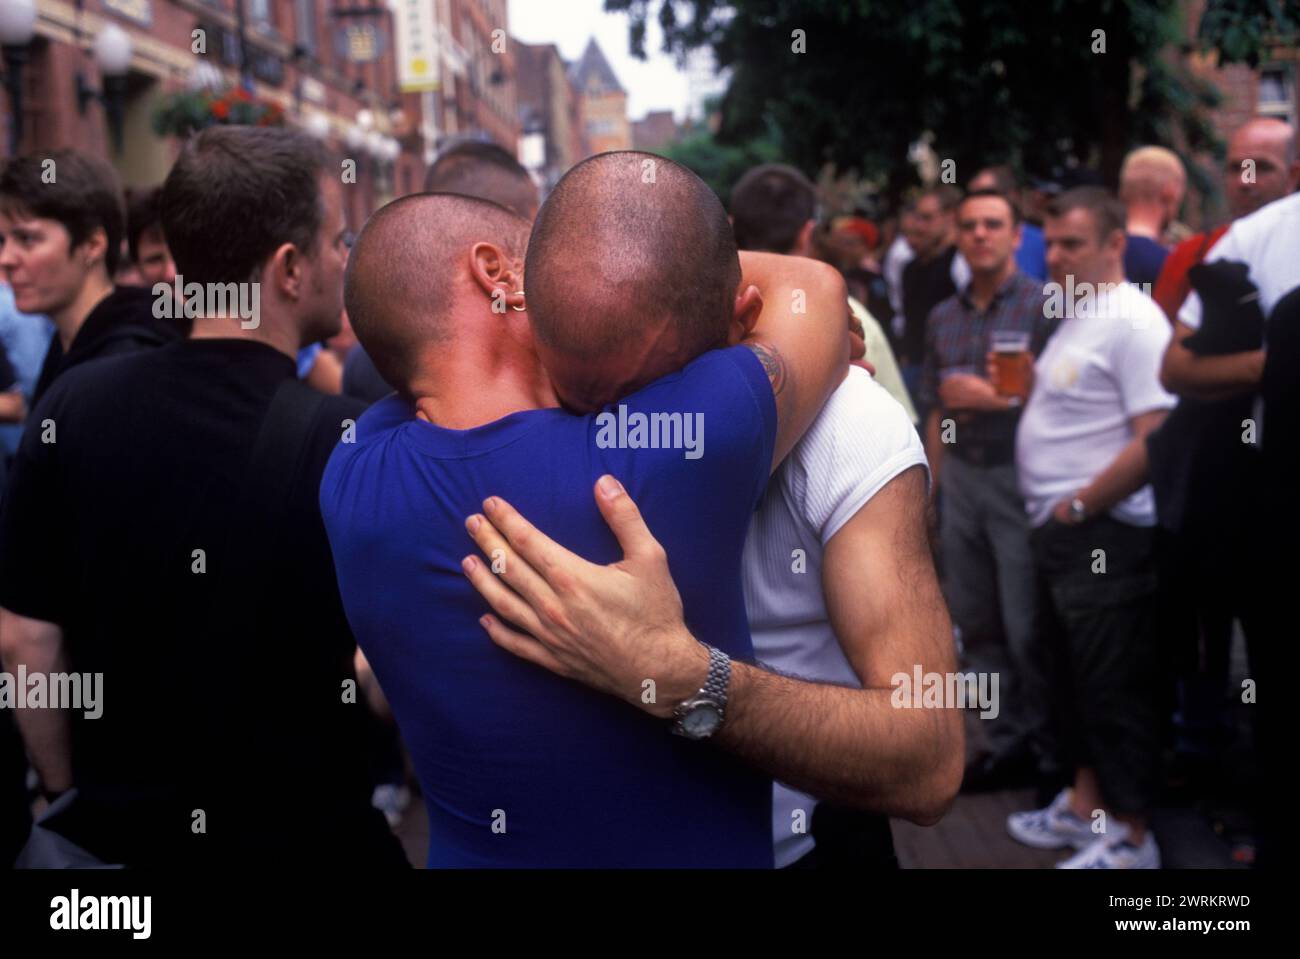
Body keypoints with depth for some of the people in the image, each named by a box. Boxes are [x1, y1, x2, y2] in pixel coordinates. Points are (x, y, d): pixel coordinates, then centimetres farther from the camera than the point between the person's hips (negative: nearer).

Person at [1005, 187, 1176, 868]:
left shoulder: (1132, 321, -16)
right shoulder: (1075, 318, 14)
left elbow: (1157, 439, -23)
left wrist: (1078, 505, -17)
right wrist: (1022, 385, 6)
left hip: (1105, 536, -10)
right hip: (1060, 530, 10)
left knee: (1114, 687, 0)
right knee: (1074, 676, 18)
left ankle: (1129, 837, 13)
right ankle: (1085, 805, 32)